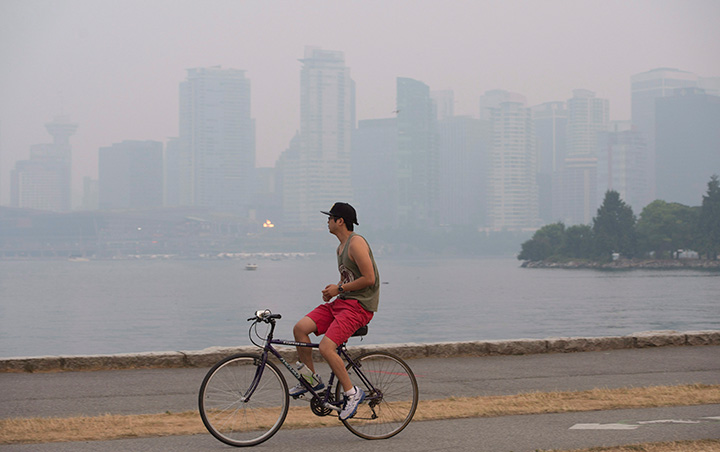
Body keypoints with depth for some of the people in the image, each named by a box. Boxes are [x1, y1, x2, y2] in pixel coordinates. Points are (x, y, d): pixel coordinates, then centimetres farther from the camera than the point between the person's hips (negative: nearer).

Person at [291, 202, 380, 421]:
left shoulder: (356, 243, -14)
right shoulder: (341, 247, 17)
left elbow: (369, 278, -20)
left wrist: (339, 289, -12)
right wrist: (332, 290, 6)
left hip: (359, 305, -9)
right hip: (341, 302, 9)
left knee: (326, 347, -23)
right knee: (300, 328, -6)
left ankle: (352, 393, -9)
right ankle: (312, 380, 8)